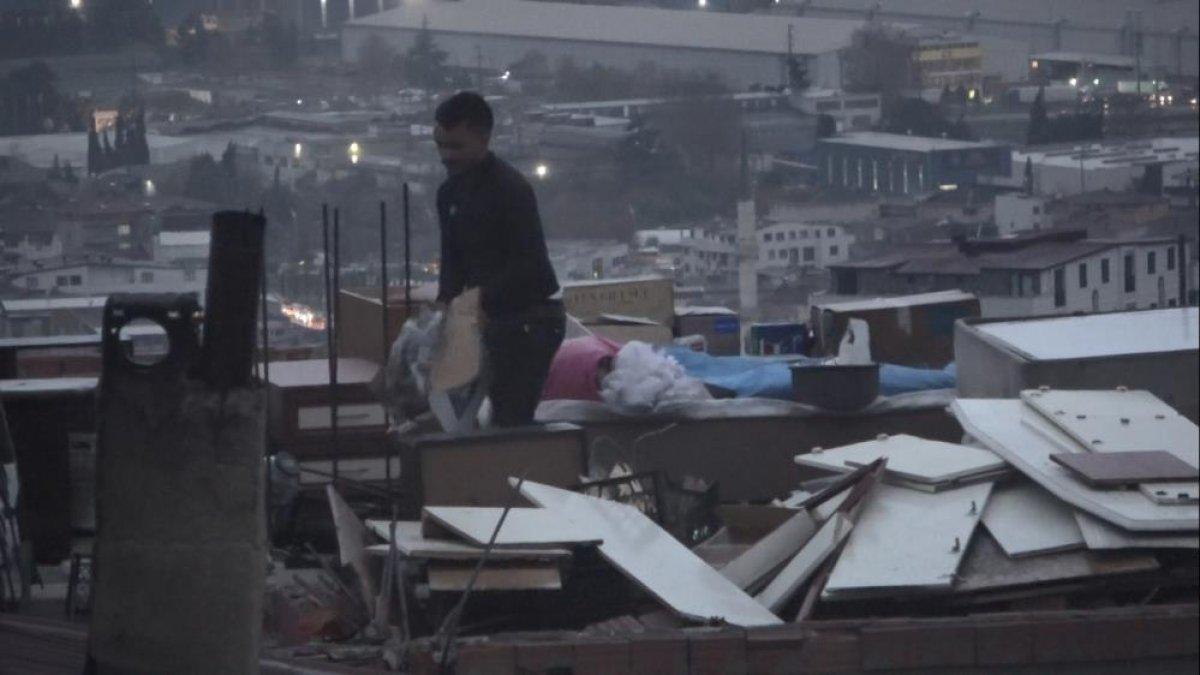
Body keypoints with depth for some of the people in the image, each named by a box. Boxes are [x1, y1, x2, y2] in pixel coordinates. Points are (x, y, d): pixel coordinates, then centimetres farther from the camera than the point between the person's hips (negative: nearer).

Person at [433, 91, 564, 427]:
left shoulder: (510, 188, -17)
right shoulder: (450, 193, 9)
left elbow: (529, 263, -22)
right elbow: (453, 261, 12)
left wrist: (481, 298, -28)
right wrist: (444, 308, -4)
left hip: (532, 316, -9)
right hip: (497, 318, 9)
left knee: (510, 419, -14)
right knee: (501, 416, 9)